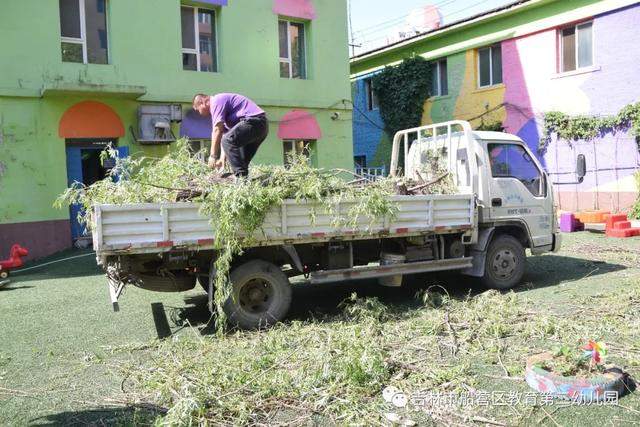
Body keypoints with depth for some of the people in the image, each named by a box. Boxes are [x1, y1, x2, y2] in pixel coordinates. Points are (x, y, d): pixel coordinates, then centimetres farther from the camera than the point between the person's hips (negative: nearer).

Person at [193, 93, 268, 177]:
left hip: (253, 121, -11)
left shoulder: (216, 101, -3)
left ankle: (241, 176, -18)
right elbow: (224, 133, 24)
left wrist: (213, 156, -8)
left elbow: (217, 130, -12)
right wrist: (222, 160, 17)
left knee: (228, 141, -19)